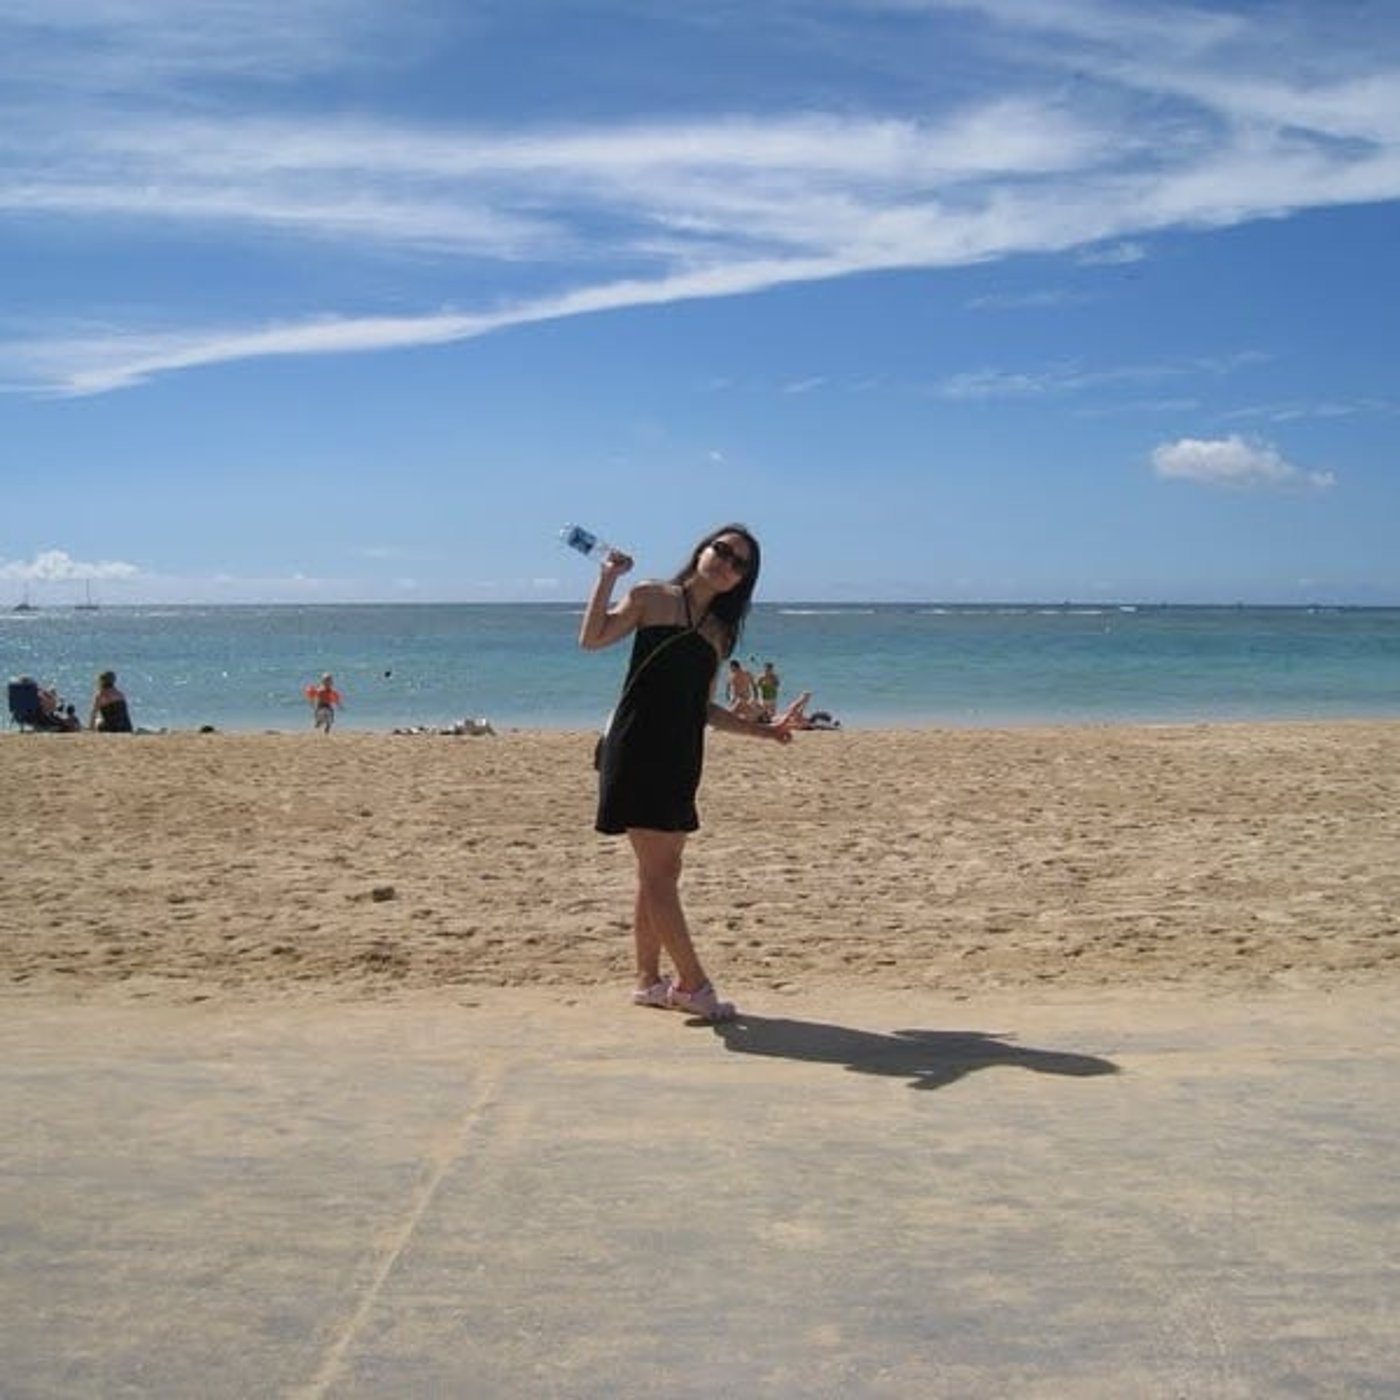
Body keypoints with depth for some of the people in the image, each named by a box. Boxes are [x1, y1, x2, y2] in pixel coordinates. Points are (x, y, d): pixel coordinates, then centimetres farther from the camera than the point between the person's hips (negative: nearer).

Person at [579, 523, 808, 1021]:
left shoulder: (719, 631, 16)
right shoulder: (652, 597, 0)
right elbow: (592, 638, -12)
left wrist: (765, 729, 11)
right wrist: (608, 576, -16)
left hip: (681, 756, 7)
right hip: (637, 746, -7)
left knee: (663, 869, 10)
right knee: (657, 870, -6)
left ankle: (649, 980, 18)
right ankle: (692, 983, -2)